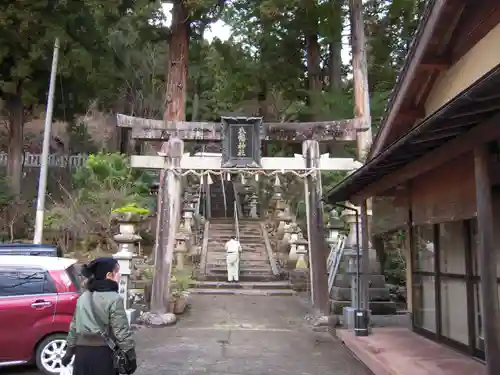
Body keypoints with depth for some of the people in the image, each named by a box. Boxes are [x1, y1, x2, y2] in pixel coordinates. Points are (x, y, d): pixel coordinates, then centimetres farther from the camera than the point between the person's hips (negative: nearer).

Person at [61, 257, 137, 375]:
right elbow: (122, 331, -15)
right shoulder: (114, 299, -12)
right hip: (104, 354, -7)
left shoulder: (83, 298, 10)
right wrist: (131, 356, -9)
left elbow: (74, 327, 16)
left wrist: (69, 350, 25)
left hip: (82, 352, 7)